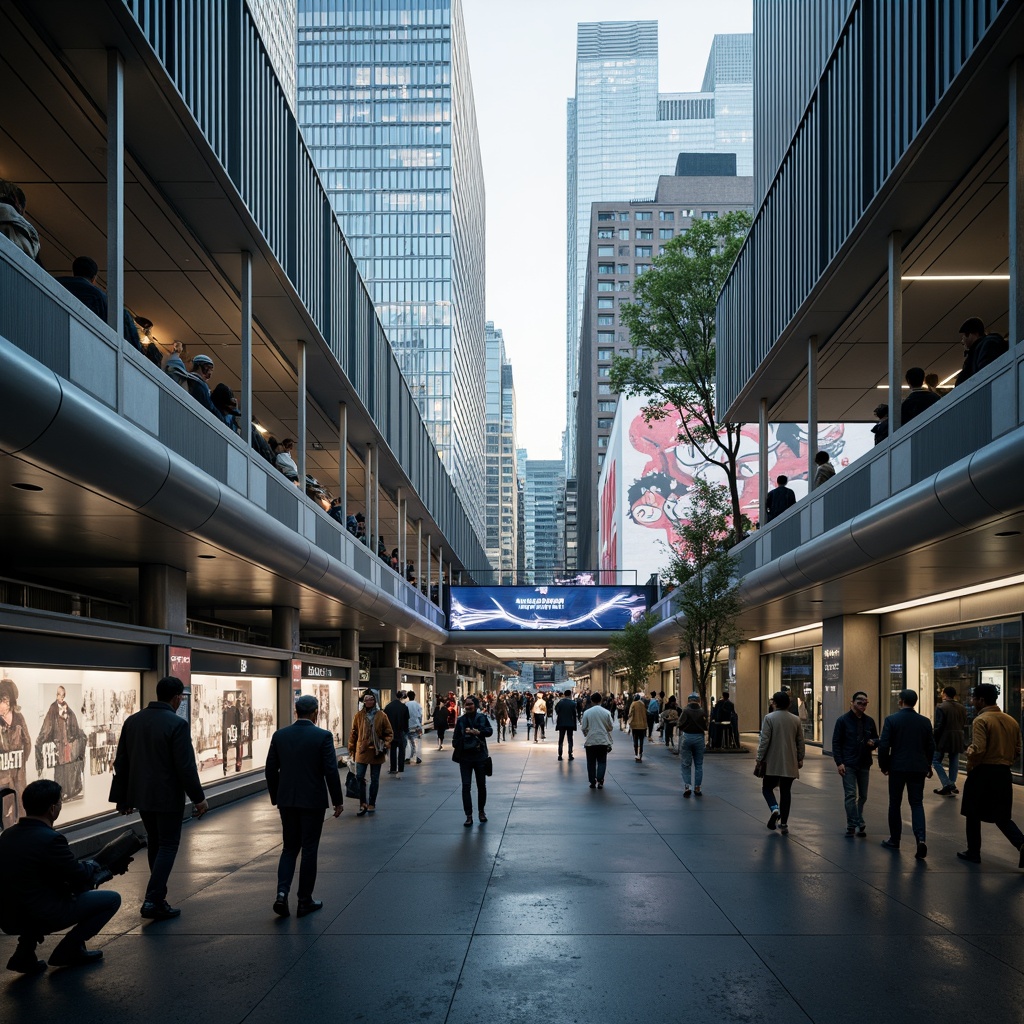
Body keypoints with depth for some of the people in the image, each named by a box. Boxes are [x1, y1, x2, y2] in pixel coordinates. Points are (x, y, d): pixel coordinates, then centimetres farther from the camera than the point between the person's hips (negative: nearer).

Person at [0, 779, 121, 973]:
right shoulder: (50, 839, -21)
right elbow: (79, 875, -10)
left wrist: (83, 866, 16)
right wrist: (91, 865, 13)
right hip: (41, 917, -8)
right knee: (112, 899, 3)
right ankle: (67, 951, 4)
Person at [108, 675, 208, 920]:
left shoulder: (132, 721, 4)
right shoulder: (177, 724, -16)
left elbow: (121, 762, 8)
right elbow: (186, 766, -18)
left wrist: (122, 797, 16)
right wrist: (198, 798, -9)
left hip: (141, 795, 7)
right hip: (167, 796, -6)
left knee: (155, 844, 19)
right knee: (168, 846, 2)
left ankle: (158, 895, 26)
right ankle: (153, 901, -6)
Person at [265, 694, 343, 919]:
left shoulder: (279, 736, 0)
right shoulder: (323, 736, -11)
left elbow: (270, 771, 4)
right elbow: (331, 771, -12)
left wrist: (276, 798, 17)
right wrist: (337, 801, -1)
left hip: (287, 801, 3)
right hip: (313, 801, -3)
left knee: (289, 848, 15)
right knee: (309, 850, 7)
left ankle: (282, 892, -3)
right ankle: (305, 901, 13)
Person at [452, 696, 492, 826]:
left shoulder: (482, 718, 0)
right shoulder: (461, 720, 2)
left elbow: (489, 730, -11)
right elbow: (455, 737, 5)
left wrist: (479, 732, -28)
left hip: (480, 756, 0)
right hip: (465, 757, 0)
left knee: (481, 785, 12)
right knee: (466, 786, -4)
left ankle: (481, 811, 29)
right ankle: (469, 816, 0)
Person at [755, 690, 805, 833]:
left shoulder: (769, 718, -9)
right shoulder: (796, 719, 4)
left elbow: (764, 740, -11)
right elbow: (800, 741, 10)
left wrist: (760, 759, -4)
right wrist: (800, 759, 21)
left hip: (772, 763, -3)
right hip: (790, 764, 3)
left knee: (767, 788, 11)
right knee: (786, 791, 9)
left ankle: (774, 808, -16)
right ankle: (783, 823, 9)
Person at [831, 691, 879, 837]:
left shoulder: (869, 721, 7)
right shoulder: (843, 720, -4)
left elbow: (876, 738, 17)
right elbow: (836, 742, -4)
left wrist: (873, 742, -8)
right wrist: (839, 763, -12)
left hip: (864, 764, 4)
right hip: (848, 764, -4)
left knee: (863, 796, 8)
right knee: (850, 795, -9)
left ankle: (852, 825, 19)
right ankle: (858, 824, -7)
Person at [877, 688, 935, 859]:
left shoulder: (891, 720, -8)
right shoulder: (925, 722, 3)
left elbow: (884, 745, -10)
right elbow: (931, 747, 8)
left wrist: (883, 765, 3)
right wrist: (928, 766, 22)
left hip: (897, 768, -2)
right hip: (918, 768, 2)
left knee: (895, 804, 11)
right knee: (917, 803, 5)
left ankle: (894, 840, 19)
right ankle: (921, 838, -16)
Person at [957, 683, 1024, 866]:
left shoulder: (981, 721, -14)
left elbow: (978, 750, -22)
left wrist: (970, 767, -4)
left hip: (982, 773, -6)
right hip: (1004, 774, 6)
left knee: (973, 814, 12)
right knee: (1002, 817, 12)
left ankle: (973, 852, 20)